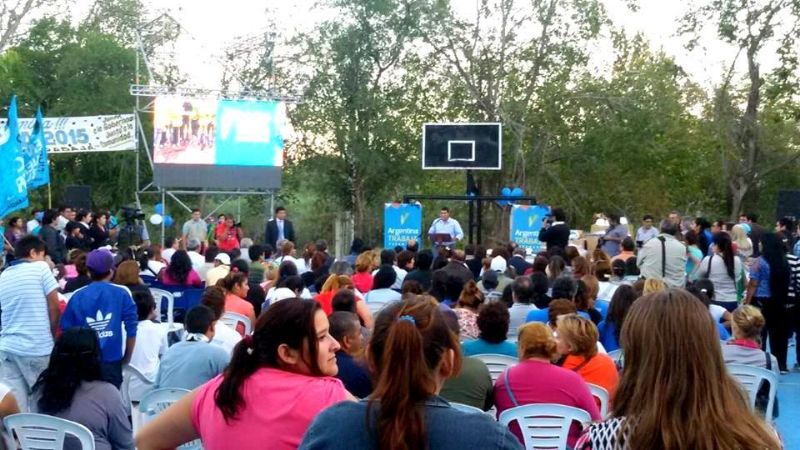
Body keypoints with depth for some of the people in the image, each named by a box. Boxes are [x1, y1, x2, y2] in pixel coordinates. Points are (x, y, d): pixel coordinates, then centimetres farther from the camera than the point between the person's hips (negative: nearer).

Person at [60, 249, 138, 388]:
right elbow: (131, 328, -3)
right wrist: (127, 358, 9)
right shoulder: (122, 293, -2)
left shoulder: (77, 296, 2)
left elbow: (67, 329, 5)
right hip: (111, 361, -2)